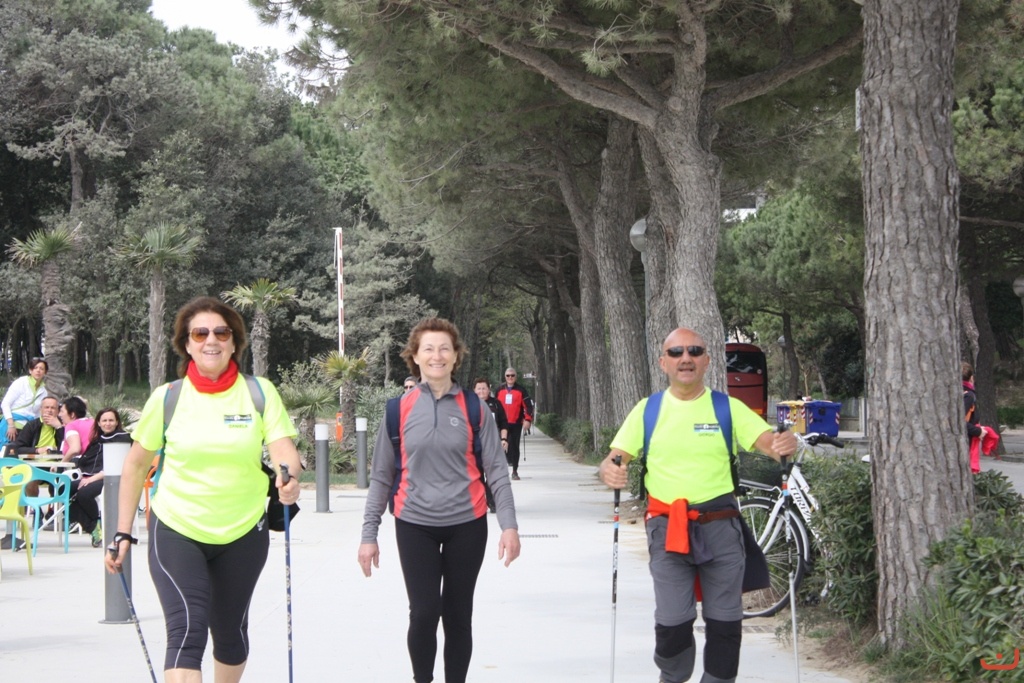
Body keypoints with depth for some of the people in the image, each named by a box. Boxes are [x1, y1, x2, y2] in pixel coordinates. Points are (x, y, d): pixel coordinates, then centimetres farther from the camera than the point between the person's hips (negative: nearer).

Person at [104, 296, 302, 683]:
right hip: (176, 531, -2)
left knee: (229, 631, 16)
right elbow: (136, 464, 4)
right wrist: (123, 534, 2)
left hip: (244, 532, 2)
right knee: (186, 631, -17)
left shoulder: (260, 393, -3)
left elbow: (284, 451, -11)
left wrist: (289, 479, -35)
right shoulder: (167, 398, -3)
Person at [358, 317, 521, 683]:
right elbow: (381, 477, 6)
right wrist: (369, 534, 3)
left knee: (458, 615, 7)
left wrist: (509, 525, -8)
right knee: (424, 612, -9)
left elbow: (496, 470, 1)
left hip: (466, 524, 1)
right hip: (415, 525, 0)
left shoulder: (473, 408, 2)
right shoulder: (399, 410, 2)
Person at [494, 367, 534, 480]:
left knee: (515, 446, 0)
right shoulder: (500, 390, 9)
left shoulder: (520, 390, 1)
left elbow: (528, 405, -2)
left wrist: (527, 419, -11)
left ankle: (515, 472, 5)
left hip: (516, 423, -2)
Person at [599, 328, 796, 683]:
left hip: (721, 527, 1)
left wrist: (785, 445, -31)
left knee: (725, 622, 3)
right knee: (672, 623, -6)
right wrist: (610, 471, -23)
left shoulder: (728, 408, 4)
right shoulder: (647, 410, 6)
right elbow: (615, 458, 1)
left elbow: (767, 441, -7)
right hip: (668, 529, -1)